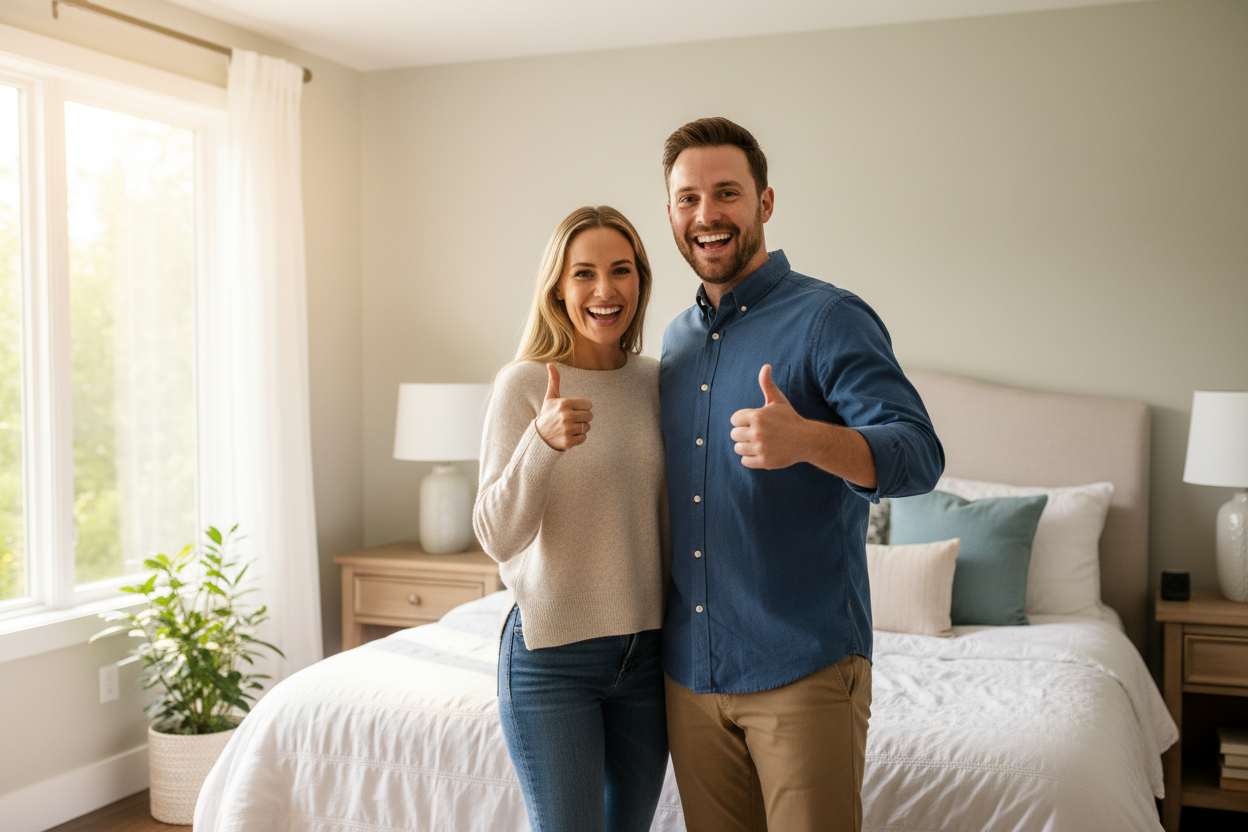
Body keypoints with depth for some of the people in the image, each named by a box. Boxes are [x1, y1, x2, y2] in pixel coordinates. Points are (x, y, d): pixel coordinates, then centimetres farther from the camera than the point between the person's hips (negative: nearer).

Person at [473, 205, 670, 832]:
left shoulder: (656, 381, 3)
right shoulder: (523, 384, -10)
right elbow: (497, 536, -15)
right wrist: (543, 440, -31)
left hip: (646, 651, 5)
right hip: (552, 654, -4)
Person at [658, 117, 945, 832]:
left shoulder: (829, 318, -8)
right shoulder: (678, 338, 12)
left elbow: (921, 457, -19)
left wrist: (807, 440, -35)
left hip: (804, 668, -6)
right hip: (691, 671, 6)